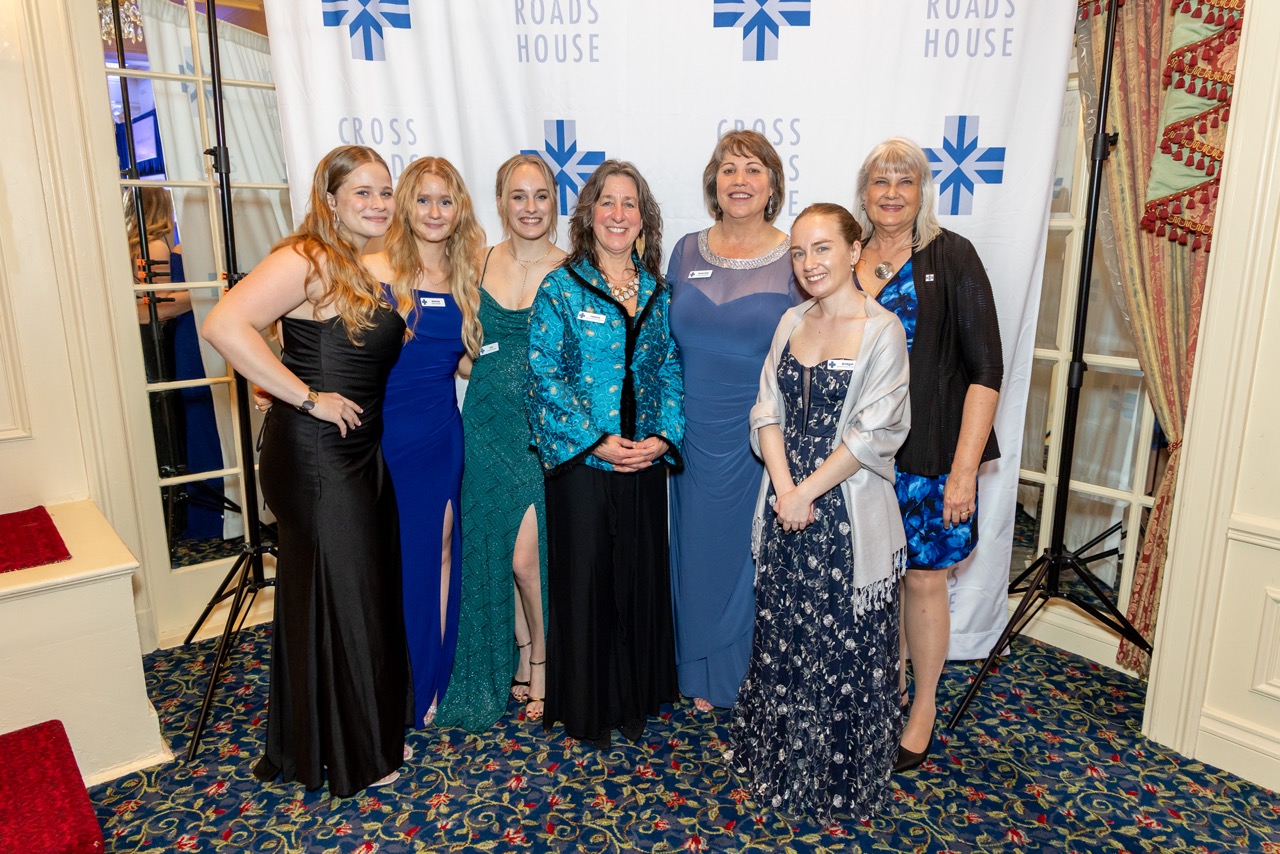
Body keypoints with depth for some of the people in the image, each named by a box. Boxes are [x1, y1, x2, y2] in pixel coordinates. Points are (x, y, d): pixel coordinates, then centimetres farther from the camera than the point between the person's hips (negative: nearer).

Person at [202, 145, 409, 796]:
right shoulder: (307, 259, -15)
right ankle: (349, 757, 24)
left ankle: (375, 732, 36)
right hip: (314, 456, -8)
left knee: (374, 589, 16)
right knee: (338, 595, 4)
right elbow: (224, 325, -28)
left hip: (364, 450, 9)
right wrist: (308, 397, -23)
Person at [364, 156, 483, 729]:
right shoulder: (376, 270, -6)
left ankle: (431, 681, 29)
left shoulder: (465, 279, 8)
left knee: (439, 553, 11)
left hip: (441, 435, 4)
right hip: (384, 436, -4)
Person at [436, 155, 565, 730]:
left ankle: (540, 664, 19)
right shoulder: (478, 266, 6)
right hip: (489, 425, 4)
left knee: (529, 556, -6)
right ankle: (520, 662, 30)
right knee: (497, 553, 10)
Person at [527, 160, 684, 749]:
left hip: (646, 460, 4)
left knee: (641, 577, 12)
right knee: (584, 579, 6)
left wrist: (663, 435, -8)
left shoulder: (658, 292, 9)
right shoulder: (561, 288, -3)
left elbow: (671, 371, 7)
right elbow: (545, 375, -9)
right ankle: (584, 707, 24)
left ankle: (635, 696, 31)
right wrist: (596, 440, -15)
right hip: (581, 460, -4)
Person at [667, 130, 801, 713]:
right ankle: (704, 677, 35)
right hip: (696, 438, 3)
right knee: (700, 549, 14)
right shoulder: (687, 252, 5)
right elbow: (668, 344, 11)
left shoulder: (795, 260, -5)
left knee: (758, 553, 8)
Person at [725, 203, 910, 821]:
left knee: (844, 645, 7)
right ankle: (776, 755, 38)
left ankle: (840, 776, 29)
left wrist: (810, 490, -14)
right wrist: (785, 489, -9)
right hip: (787, 505, 5)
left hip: (848, 513, -5)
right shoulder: (791, 323, 7)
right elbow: (767, 412, 3)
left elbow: (874, 433, -15)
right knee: (782, 636, 17)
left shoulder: (881, 330, -10)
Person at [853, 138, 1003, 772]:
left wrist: (964, 467, -16)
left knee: (923, 576, 6)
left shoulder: (950, 257, -7)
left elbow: (985, 369, -10)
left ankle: (924, 705, 27)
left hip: (928, 454, -4)